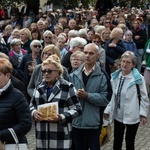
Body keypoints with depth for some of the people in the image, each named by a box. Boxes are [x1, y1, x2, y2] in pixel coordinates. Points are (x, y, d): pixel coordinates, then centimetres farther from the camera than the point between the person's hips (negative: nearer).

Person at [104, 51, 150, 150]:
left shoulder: (138, 78, -13)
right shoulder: (115, 76, 1)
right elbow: (112, 95, 7)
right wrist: (108, 110, 4)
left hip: (132, 116, -4)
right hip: (118, 115, 4)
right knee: (117, 141, 14)